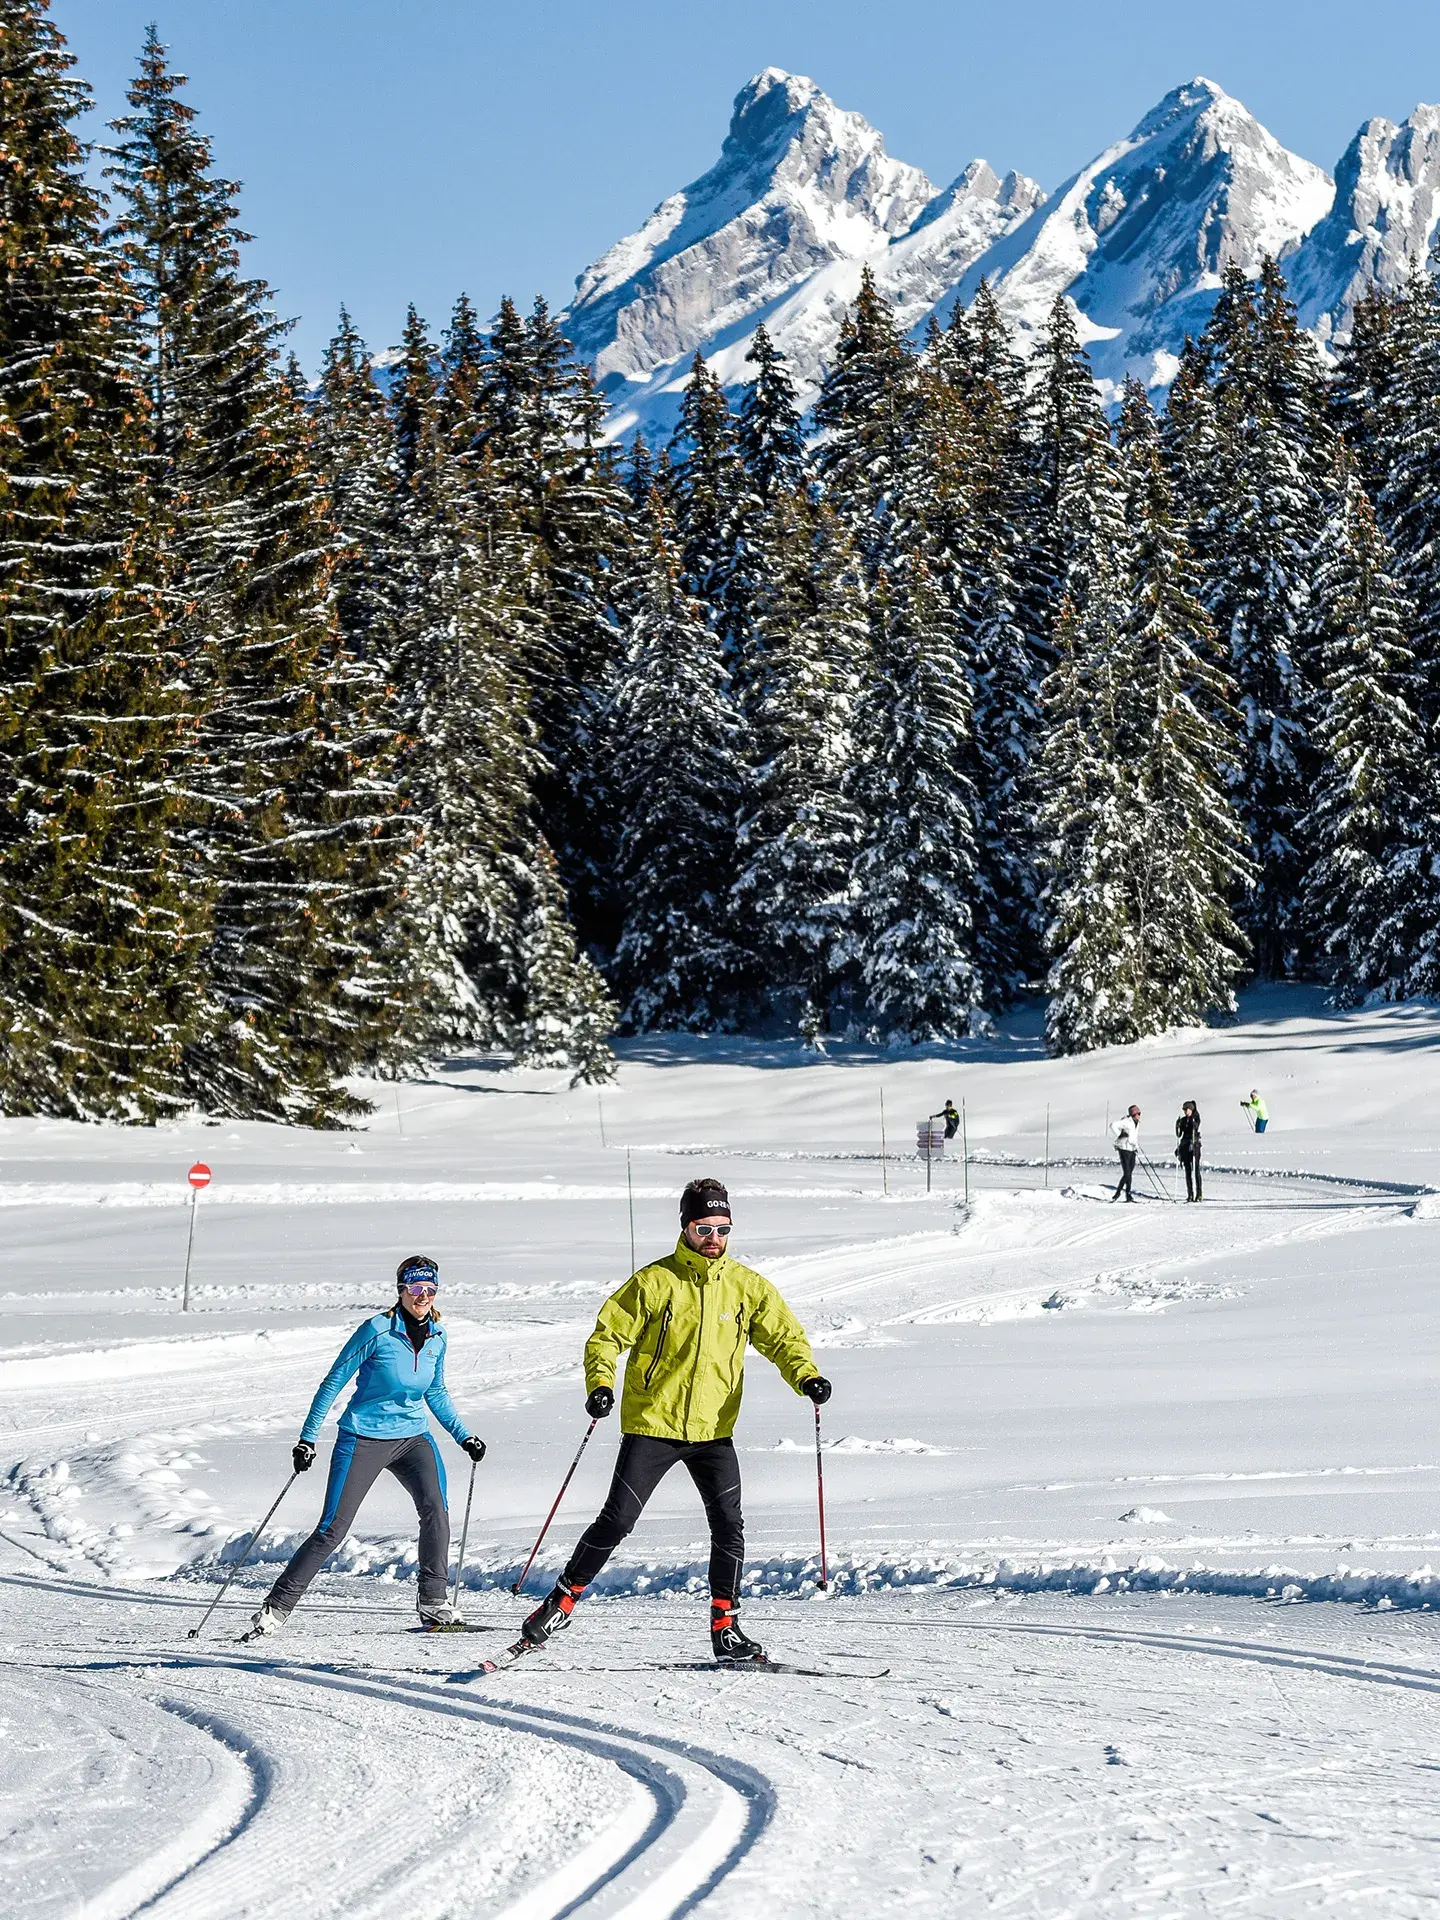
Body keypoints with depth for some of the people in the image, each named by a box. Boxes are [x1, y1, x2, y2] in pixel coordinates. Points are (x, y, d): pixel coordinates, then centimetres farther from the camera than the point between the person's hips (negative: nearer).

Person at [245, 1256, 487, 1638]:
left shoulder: (436, 1337, 3)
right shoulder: (378, 1330, -14)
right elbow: (334, 1382, -9)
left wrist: (464, 1436, 12)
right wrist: (307, 1438, -12)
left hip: (412, 1437, 4)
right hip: (363, 1438, -4)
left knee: (435, 1509, -20)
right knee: (333, 1528, -7)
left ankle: (433, 1603, -9)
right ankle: (277, 1607, 3)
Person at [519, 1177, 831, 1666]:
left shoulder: (747, 1286, 4)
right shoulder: (654, 1282, -5)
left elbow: (783, 1336, 6)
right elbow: (608, 1336, -3)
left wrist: (806, 1377, -14)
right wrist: (600, 1384, -20)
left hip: (713, 1429, 3)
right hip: (651, 1423, -3)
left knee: (729, 1527, -4)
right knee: (617, 1520, -5)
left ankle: (726, 1628, 7)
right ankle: (561, 1601, 10)